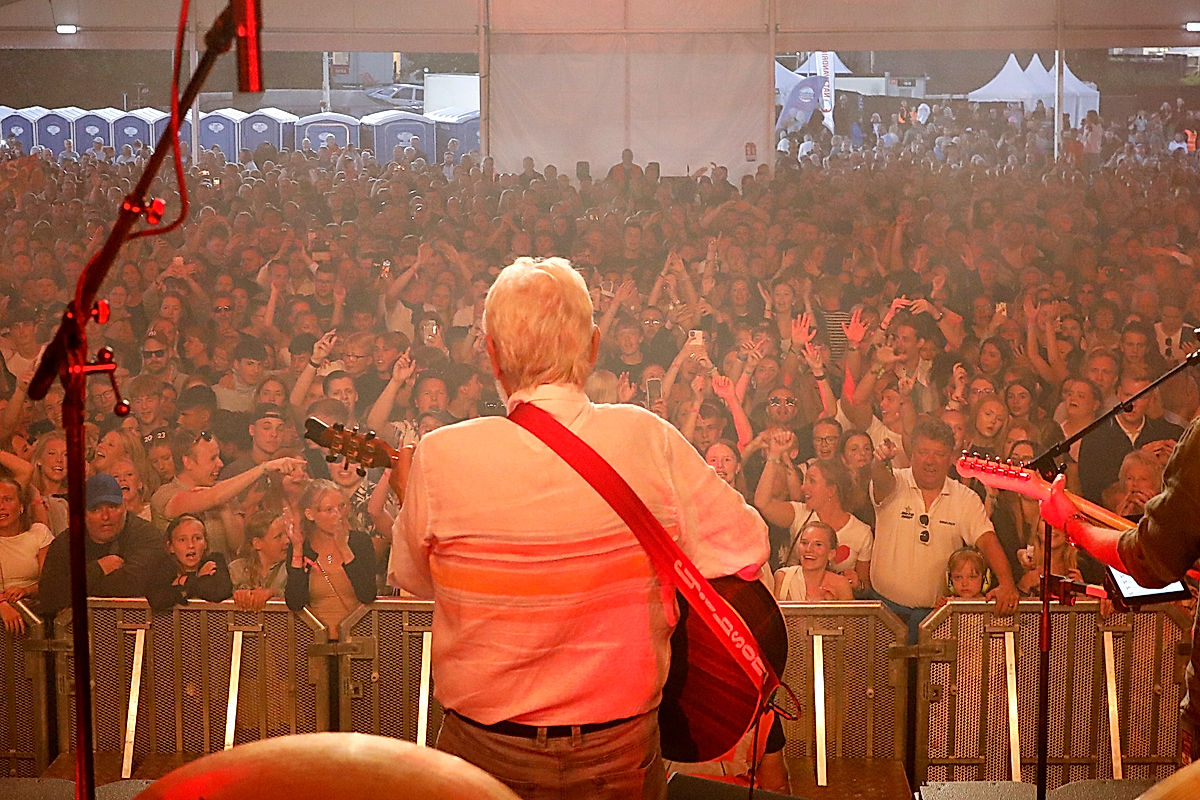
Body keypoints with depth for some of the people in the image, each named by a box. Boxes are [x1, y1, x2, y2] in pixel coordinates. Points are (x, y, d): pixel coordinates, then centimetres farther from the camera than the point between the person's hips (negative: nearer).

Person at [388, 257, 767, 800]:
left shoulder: (439, 459, -17)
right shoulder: (647, 439, -15)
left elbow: (412, 579, 1)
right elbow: (746, 551, -6)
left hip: (484, 754, 0)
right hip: (624, 756, 1)